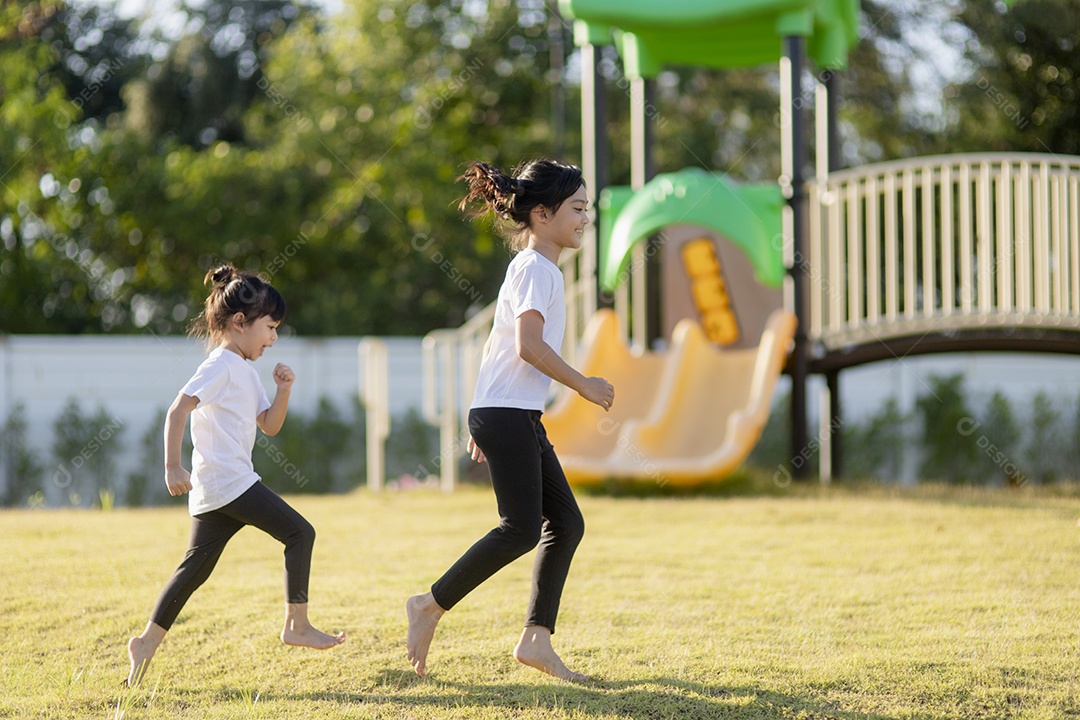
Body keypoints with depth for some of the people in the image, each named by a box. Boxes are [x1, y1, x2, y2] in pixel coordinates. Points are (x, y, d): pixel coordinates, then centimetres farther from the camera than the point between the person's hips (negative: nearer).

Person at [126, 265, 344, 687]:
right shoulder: (220, 365, -11)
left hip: (212, 493, 10)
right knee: (299, 532, -7)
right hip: (228, 482, -10)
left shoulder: (245, 371, 20)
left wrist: (283, 390, 6)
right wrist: (173, 466, -24)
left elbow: (270, 425, 23)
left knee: (197, 566, 10)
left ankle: (148, 641, 11)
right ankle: (296, 626, -6)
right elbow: (179, 410, -19)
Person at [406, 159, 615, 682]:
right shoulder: (535, 267, -10)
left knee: (566, 522, 5)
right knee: (521, 529, -11)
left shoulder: (534, 267, 20)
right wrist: (583, 385, -14)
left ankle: (536, 638, 4)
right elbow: (529, 345, -23)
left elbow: (496, 345, 23)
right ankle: (431, 607, -4)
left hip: (518, 418, 10)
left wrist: (484, 420, 24)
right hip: (507, 415, -10)